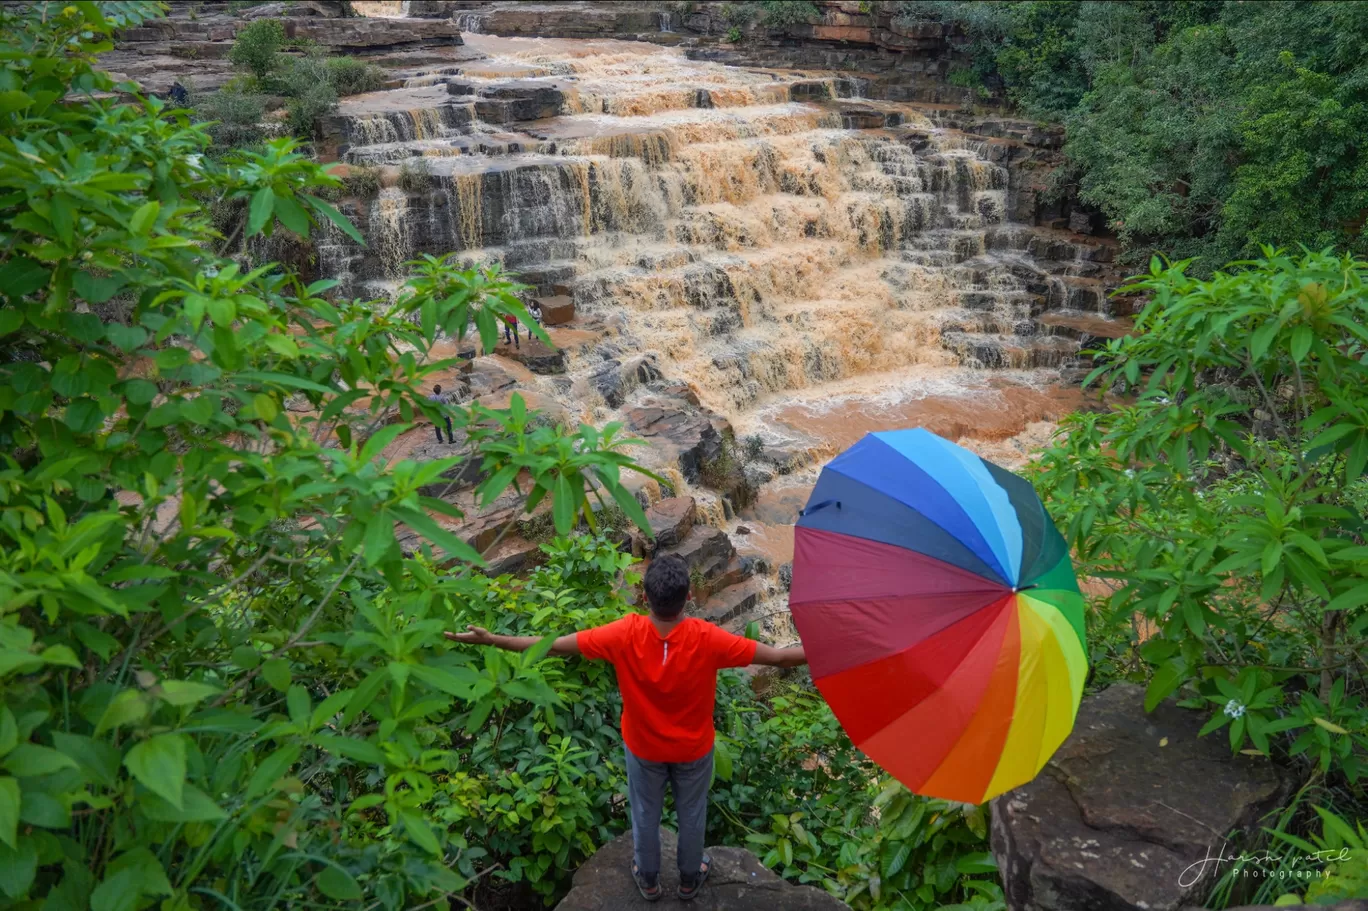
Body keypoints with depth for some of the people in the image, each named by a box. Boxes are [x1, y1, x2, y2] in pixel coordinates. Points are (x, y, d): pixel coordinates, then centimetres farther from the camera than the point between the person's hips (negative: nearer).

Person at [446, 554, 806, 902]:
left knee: (645, 814, 27)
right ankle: (690, 879, 50)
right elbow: (779, 657, -29)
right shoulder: (706, 639, -34)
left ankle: (648, 879, 50)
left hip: (644, 747, 1)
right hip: (693, 749, 0)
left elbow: (552, 645, -26)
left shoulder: (625, 635, -32)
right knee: (691, 814, 27)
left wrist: (490, 640, -17)